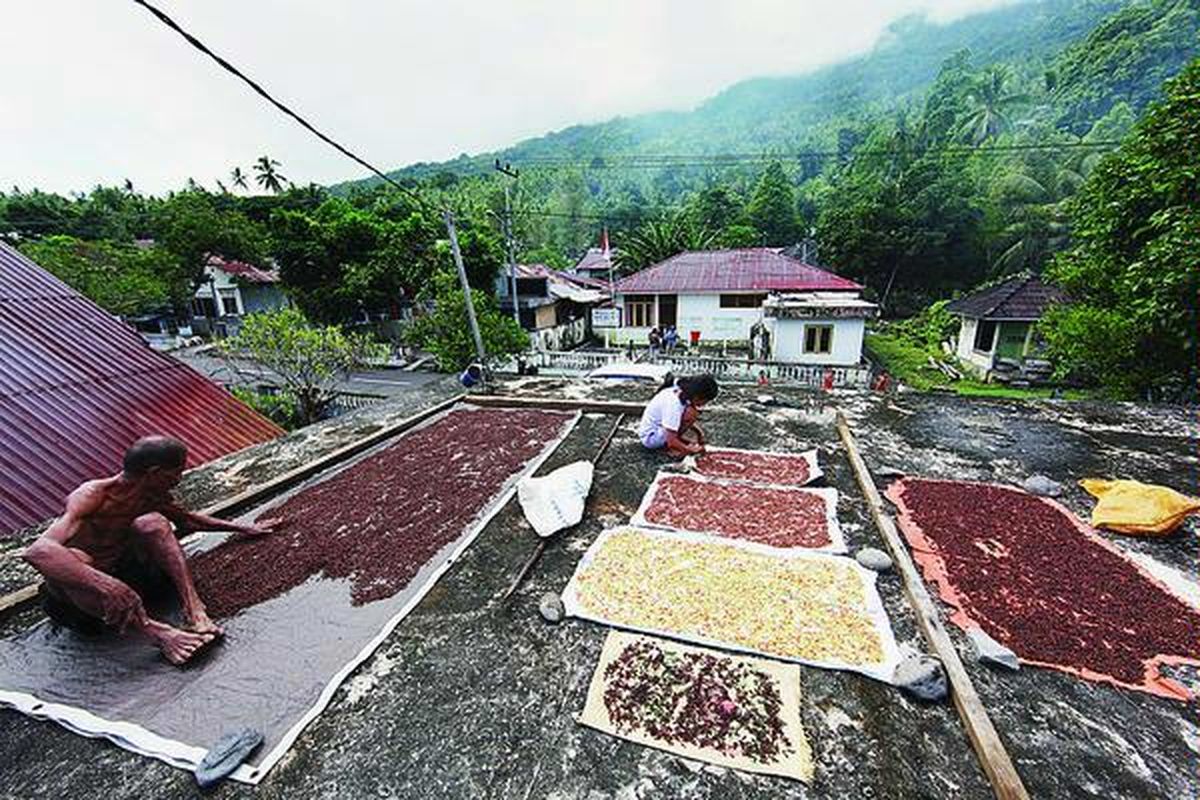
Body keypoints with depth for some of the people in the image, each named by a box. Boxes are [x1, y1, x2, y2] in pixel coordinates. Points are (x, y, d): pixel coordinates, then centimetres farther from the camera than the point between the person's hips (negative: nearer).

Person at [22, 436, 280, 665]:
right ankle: (154, 631, -44)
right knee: (70, 560, -36)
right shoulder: (91, 496, -21)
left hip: (125, 577, 5)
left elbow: (187, 520, 19)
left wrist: (243, 528, 21)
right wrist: (106, 586, -53)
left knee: (152, 523, -21)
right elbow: (37, 551, -38)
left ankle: (194, 613, -32)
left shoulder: (154, 497, -1)